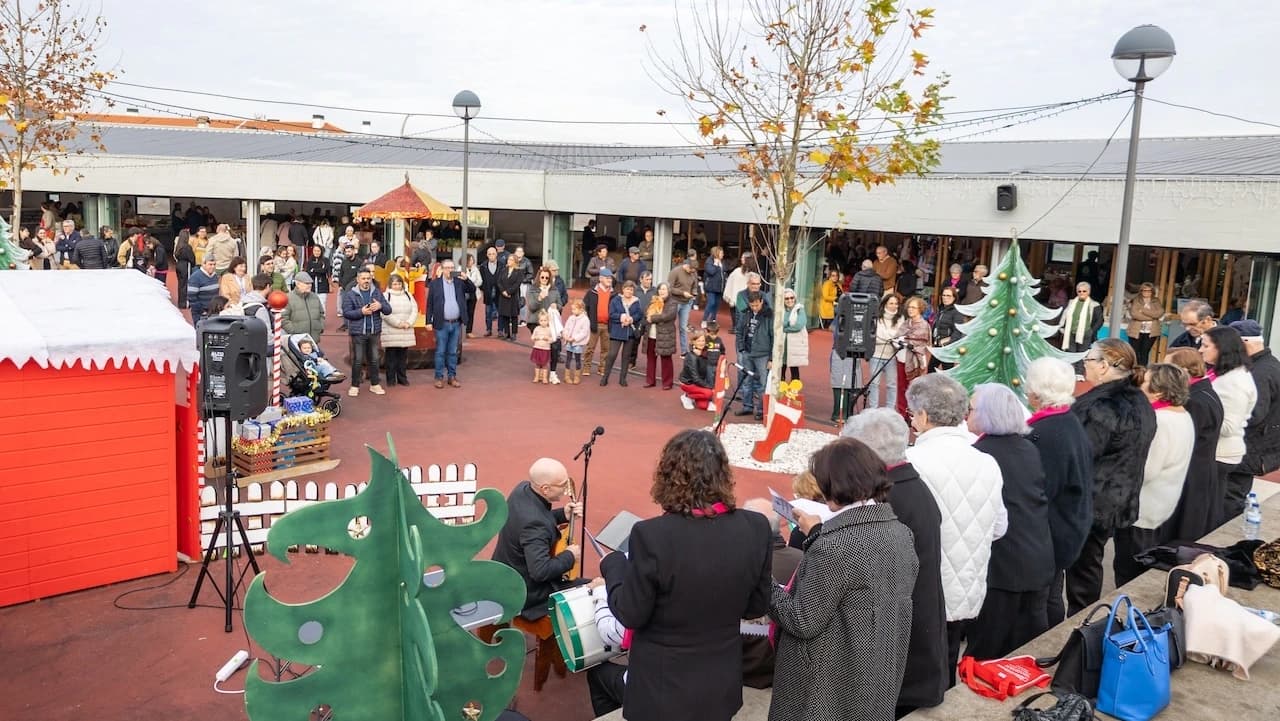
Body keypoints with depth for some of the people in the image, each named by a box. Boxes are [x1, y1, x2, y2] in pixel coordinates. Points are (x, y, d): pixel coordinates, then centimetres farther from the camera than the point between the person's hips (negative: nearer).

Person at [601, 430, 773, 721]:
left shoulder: (651, 535, -25)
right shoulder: (756, 528, -14)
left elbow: (631, 615, -14)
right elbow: (758, 606, -1)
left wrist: (613, 564, 2)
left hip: (663, 688, -4)